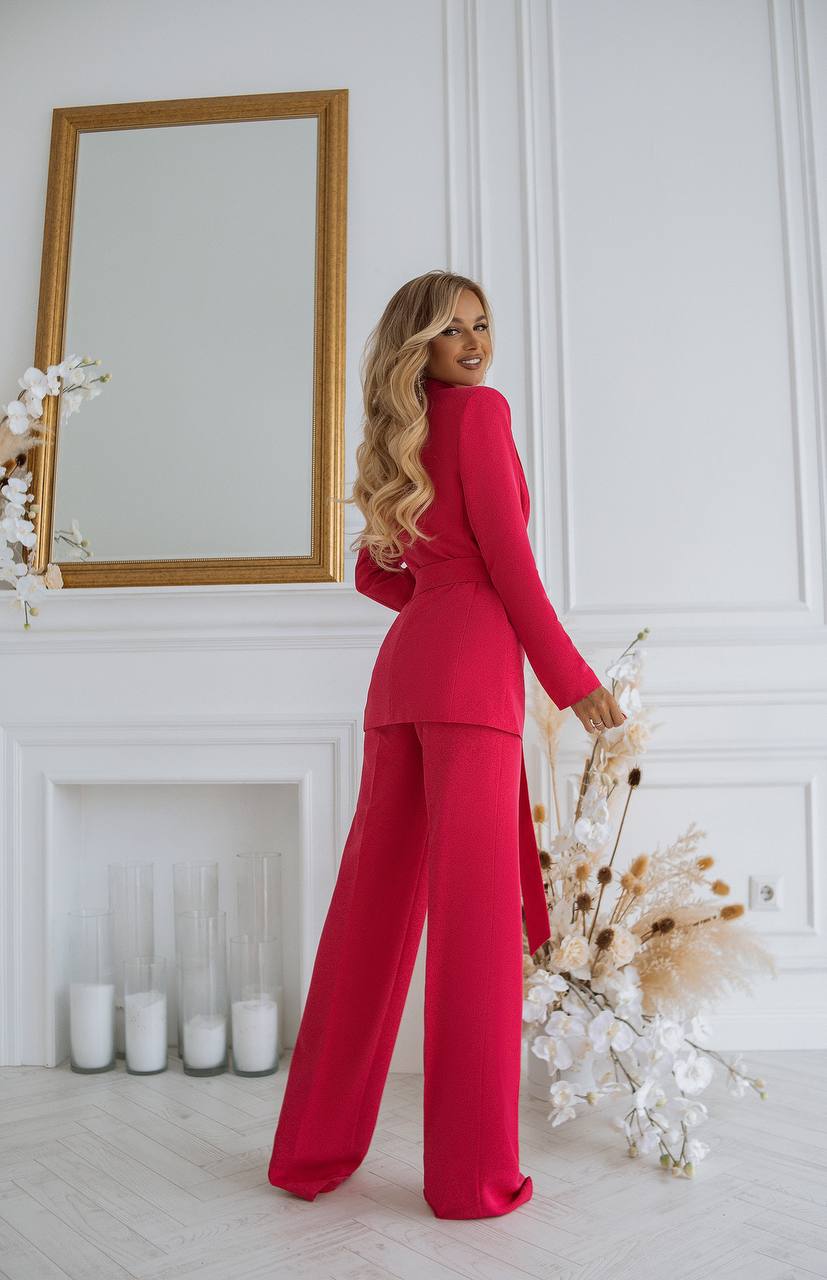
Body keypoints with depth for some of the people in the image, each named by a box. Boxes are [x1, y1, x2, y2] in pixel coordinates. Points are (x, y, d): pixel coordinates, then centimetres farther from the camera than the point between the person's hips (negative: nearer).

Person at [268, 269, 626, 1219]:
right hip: (471, 667, -7)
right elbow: (507, 556, -6)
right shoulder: (481, 409, 2)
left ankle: (315, 1150, 18)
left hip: (403, 667, 8)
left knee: (374, 904, 9)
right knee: (476, 909, -5)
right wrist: (569, 676, -3)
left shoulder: (403, 438, 24)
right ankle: (472, 1174, 2)